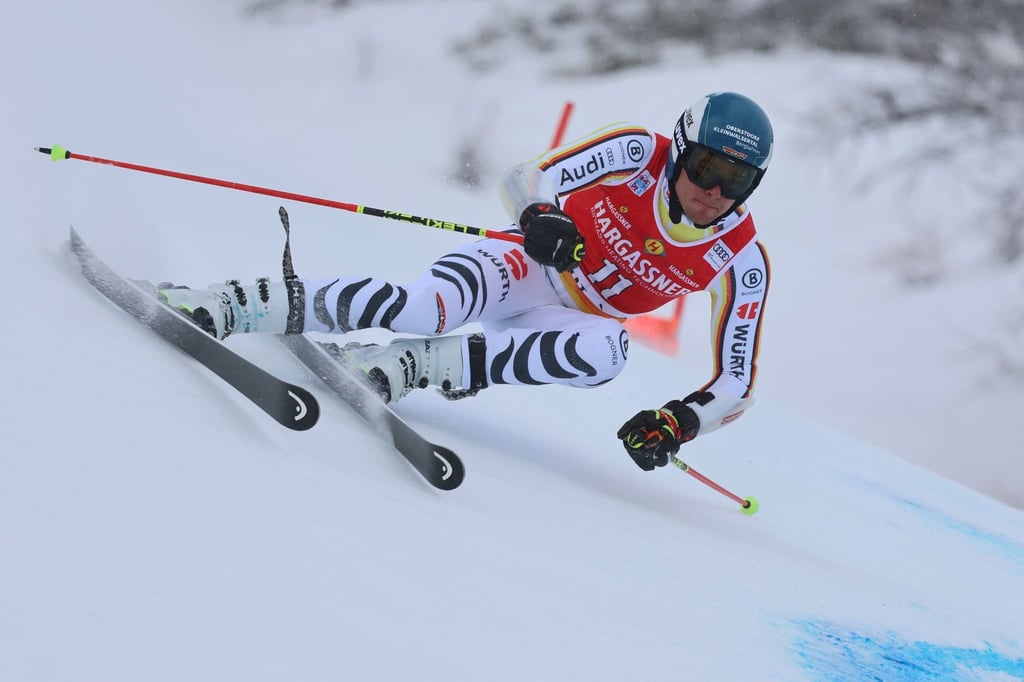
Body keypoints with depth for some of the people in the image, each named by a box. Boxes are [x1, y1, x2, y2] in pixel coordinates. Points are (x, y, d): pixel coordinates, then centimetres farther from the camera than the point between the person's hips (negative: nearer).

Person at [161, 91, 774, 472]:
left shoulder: (740, 261, -15)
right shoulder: (639, 152, -18)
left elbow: (737, 384, -10)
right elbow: (523, 183, -15)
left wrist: (680, 422, -30)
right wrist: (540, 219, -39)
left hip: (566, 323, 2)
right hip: (531, 264, -2)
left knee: (608, 351, -38)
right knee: (425, 308, -37)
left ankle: (417, 365, -36)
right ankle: (239, 305, -31)